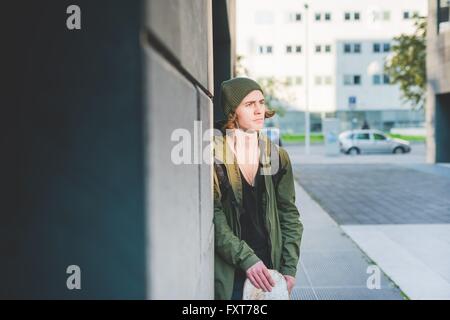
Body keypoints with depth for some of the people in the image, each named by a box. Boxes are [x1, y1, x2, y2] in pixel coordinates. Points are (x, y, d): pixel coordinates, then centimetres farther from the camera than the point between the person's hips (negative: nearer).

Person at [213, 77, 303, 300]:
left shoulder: (277, 156, 4)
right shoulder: (215, 155, -9)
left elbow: (289, 214, 5)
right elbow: (213, 217, -13)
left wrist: (289, 268, -2)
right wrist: (245, 259, -19)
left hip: (269, 269, 4)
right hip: (229, 273, -3)